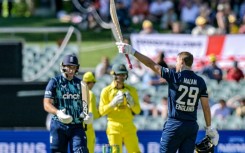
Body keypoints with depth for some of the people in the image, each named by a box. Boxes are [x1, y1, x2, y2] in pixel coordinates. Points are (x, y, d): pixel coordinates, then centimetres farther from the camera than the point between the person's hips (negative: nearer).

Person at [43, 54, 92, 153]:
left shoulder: (80, 83, 13)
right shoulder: (54, 82, 1)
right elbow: (47, 105, -6)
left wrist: (88, 114, -3)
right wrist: (58, 112, -26)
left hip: (77, 127, 2)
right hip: (59, 125, -2)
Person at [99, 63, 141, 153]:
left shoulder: (131, 90, 10)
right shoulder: (106, 91, 3)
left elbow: (137, 110, 10)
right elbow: (102, 111, -2)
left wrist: (131, 102, -9)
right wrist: (113, 103, -15)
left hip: (129, 126, 2)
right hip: (114, 126, -2)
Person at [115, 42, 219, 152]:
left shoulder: (174, 76, -7)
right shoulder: (200, 81, 4)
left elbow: (151, 64, -5)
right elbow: (206, 106, 5)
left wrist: (132, 52, -1)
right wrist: (209, 128, 12)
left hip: (174, 124, -4)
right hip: (192, 126, 4)